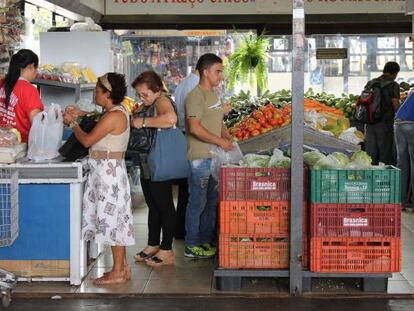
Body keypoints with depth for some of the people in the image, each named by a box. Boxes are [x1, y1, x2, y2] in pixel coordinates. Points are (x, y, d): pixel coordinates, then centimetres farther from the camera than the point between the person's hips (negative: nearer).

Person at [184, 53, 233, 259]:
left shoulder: (214, 95, 16)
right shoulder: (196, 96, -14)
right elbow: (195, 128, -21)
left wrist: (229, 139, 10)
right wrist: (220, 141, -18)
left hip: (215, 157, 9)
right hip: (200, 157, -9)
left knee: (212, 201, 14)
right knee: (198, 202, -2)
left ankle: (206, 241, 25)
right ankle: (192, 246, 7)